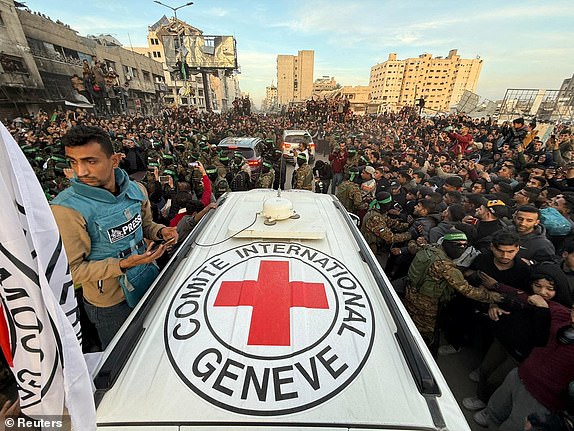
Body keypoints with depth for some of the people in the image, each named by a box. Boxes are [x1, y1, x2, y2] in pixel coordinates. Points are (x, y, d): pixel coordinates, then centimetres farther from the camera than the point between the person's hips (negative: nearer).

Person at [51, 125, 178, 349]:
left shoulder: (136, 189, -8)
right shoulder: (65, 208, -24)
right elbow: (72, 270, -18)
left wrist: (160, 231, -12)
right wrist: (123, 265, -31)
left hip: (149, 283, 5)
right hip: (110, 303, -5)